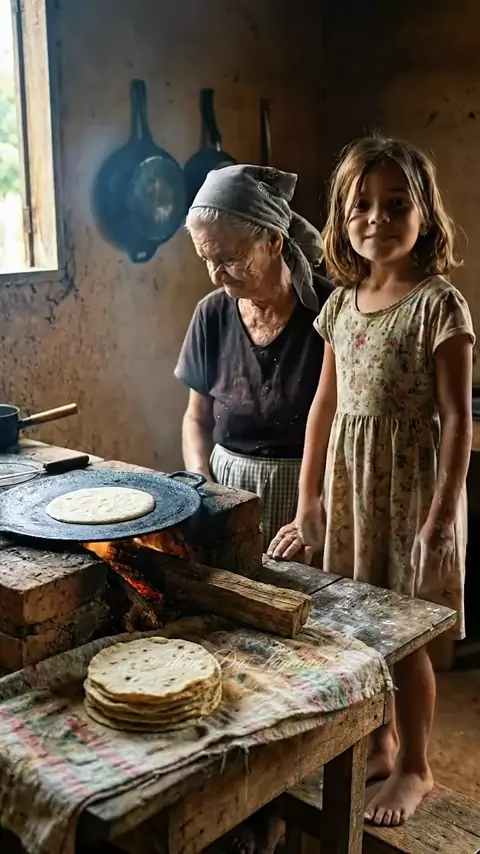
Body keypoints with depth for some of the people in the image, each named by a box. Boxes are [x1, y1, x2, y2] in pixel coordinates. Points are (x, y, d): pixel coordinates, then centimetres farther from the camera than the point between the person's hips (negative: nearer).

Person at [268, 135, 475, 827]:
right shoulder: (341, 302, 5)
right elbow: (326, 405, 8)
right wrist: (307, 504, 7)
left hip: (410, 479, -5)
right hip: (348, 478, 6)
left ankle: (414, 765, 29)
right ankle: (379, 740, 39)